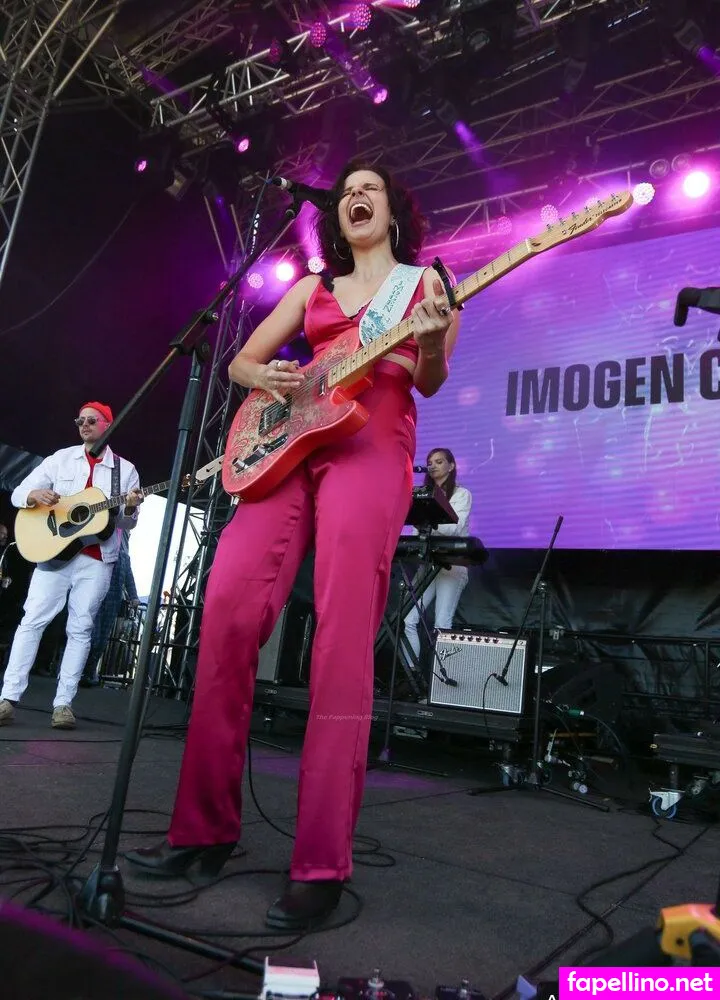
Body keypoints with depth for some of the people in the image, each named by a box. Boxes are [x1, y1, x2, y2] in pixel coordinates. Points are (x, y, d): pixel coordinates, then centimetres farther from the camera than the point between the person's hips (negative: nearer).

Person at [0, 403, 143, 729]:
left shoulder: (125, 469, 7)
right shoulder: (60, 458, 9)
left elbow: (127, 522, 7)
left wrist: (129, 508, -16)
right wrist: (36, 494, -16)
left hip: (97, 559, 0)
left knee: (80, 628, -1)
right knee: (32, 619, -6)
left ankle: (63, 703, 3)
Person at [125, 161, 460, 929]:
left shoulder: (422, 279, 17)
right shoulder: (312, 288, 26)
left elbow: (429, 383, 4)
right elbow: (241, 361, 22)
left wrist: (432, 343, -18)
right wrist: (268, 379, -1)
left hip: (372, 448, -4)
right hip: (290, 443, 4)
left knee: (342, 642, -15)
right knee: (228, 611, -11)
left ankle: (321, 865, -8)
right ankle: (206, 826, 1)